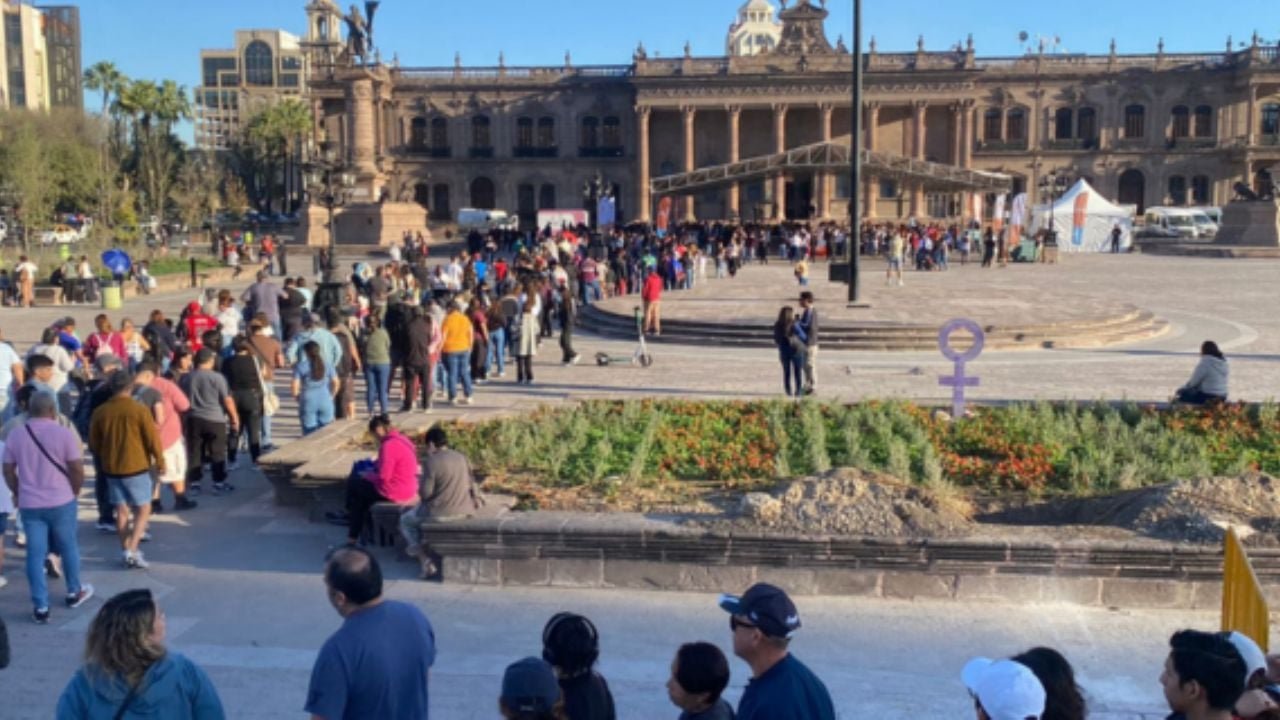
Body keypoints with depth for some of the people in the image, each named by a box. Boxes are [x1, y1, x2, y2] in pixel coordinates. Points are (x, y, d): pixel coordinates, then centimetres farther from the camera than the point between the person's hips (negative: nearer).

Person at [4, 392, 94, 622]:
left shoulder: (15, 436, 1)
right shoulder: (64, 434, -10)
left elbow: (8, 471, 8)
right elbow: (77, 469, -11)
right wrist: (75, 490, 6)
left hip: (29, 504, 2)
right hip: (61, 501, -2)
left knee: (35, 554, 7)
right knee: (68, 548, 16)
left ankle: (40, 607, 8)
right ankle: (74, 592, 32)